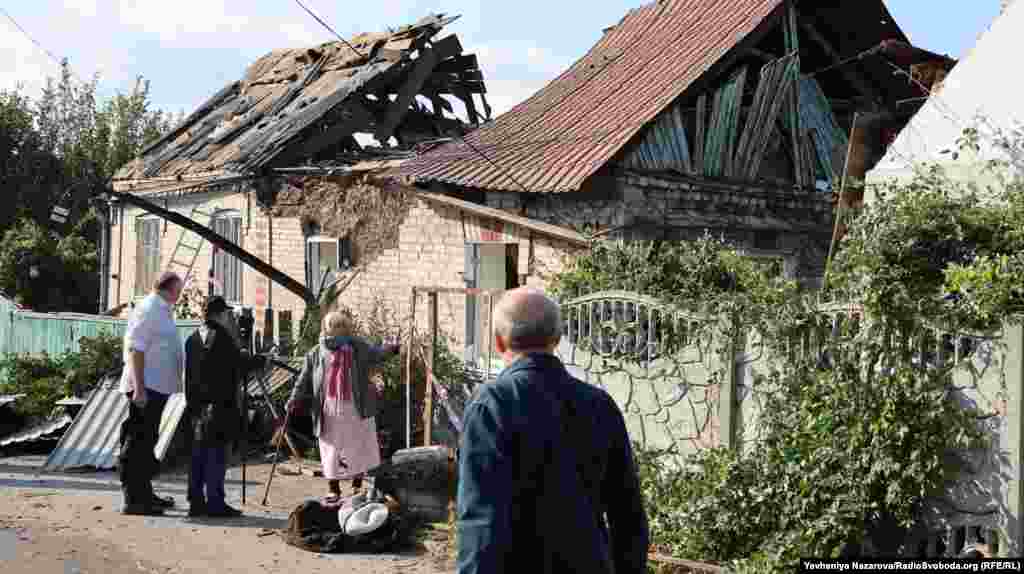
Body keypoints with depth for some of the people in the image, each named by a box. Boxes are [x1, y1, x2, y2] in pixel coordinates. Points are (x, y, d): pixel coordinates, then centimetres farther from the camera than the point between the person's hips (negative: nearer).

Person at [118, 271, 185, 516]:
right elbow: (135, 349, -19)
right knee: (138, 443, -8)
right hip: (146, 387, -10)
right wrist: (139, 388, -23)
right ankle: (133, 500, -5)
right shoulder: (148, 309, -13)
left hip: (157, 387, 10)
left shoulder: (163, 311, 18)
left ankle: (145, 493, 26)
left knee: (147, 442, 17)